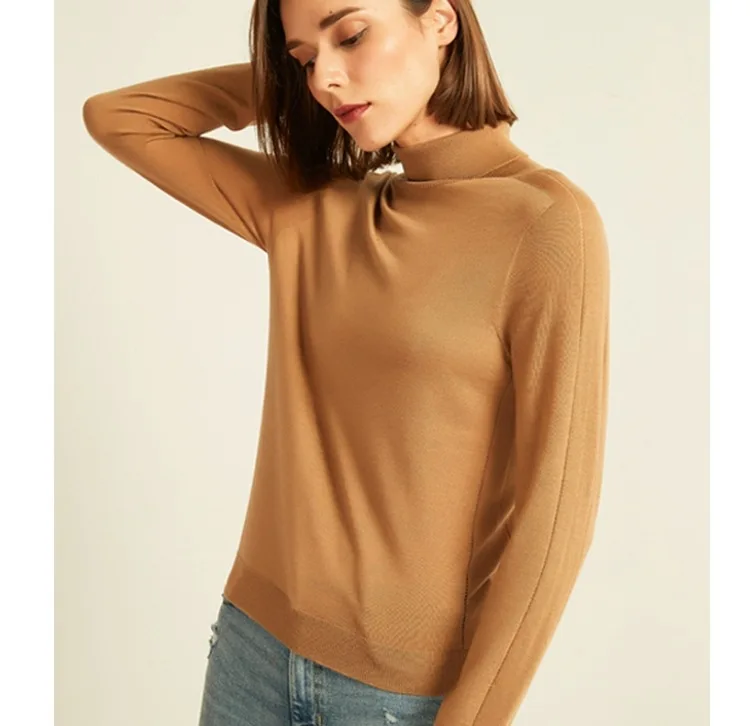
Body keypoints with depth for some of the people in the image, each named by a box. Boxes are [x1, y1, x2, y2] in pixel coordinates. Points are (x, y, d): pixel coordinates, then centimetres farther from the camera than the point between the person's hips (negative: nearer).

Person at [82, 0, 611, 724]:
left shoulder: (546, 221, -14)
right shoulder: (307, 214, 2)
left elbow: (551, 510, -15)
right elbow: (117, 118, 9)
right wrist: (277, 78, 3)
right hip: (255, 641, 5)